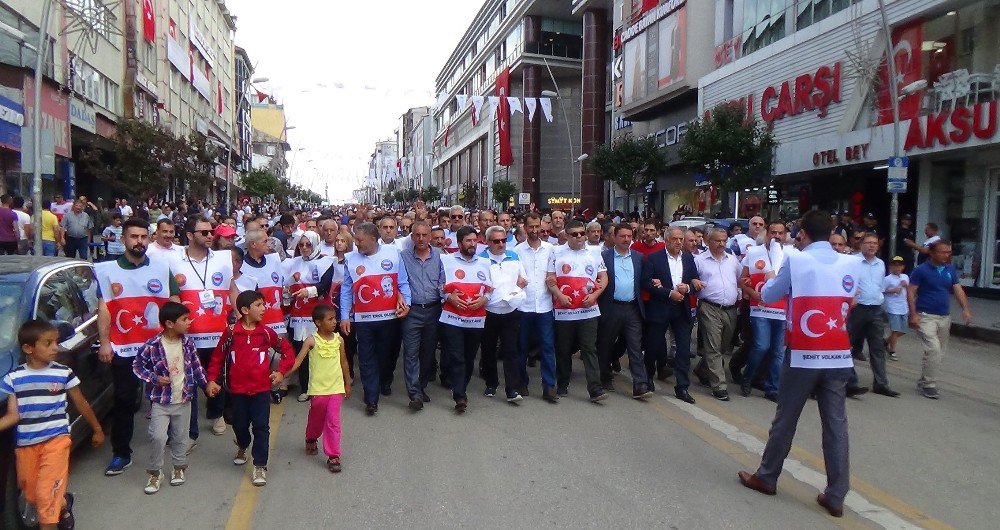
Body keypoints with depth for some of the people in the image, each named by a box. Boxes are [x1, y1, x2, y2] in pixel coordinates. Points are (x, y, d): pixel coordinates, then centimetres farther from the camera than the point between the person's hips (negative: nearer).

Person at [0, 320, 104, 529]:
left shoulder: (64, 373, -6)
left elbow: (81, 404, 6)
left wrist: (97, 429, 14)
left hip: (56, 439, -3)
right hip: (26, 444, 3)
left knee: (46, 494, -13)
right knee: (32, 495, 15)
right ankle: (64, 503, 45)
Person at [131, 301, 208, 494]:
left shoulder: (188, 343, -3)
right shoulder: (152, 346, -15)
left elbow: (196, 366, 9)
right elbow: (137, 366, -3)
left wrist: (206, 384, 9)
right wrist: (154, 378, -15)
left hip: (183, 400, 3)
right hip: (160, 401, -3)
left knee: (181, 437, 13)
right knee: (158, 437, -9)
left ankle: (179, 467, 34)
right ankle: (155, 472, 13)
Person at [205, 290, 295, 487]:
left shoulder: (266, 332, -3)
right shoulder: (231, 332, -5)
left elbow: (287, 351, 6)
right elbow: (217, 357, 3)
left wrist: (281, 371, -3)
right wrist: (211, 380, -3)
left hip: (261, 389, 0)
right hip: (237, 389, 1)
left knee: (261, 427, -2)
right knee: (240, 424, 17)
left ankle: (260, 466, 6)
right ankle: (242, 447, 49)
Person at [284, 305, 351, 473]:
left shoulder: (338, 339, 0)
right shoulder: (311, 340, -9)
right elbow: (298, 360, -13)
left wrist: (347, 384, 15)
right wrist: (283, 375, -26)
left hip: (336, 388, 1)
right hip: (318, 389, -1)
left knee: (333, 422, -1)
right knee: (316, 419, 17)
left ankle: (333, 456, 6)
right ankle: (311, 440, 47)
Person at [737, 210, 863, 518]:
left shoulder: (795, 260, -6)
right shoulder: (851, 264, 5)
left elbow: (768, 296, 4)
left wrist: (770, 279, 25)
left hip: (803, 355, -3)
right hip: (839, 356, 4)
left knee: (785, 419, 8)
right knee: (836, 424, 7)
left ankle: (766, 478, 23)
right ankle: (836, 496, 12)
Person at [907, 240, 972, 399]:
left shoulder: (951, 270, 8)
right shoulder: (921, 270, -7)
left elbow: (958, 290, 3)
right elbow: (911, 292, -8)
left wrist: (965, 309, -13)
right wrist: (913, 314, -16)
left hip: (945, 317, 6)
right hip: (925, 316, -6)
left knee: (939, 352, 11)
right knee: (934, 349, -16)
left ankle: (924, 381, 24)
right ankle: (928, 384, -5)